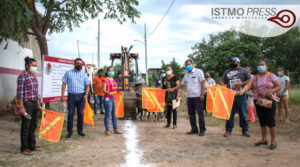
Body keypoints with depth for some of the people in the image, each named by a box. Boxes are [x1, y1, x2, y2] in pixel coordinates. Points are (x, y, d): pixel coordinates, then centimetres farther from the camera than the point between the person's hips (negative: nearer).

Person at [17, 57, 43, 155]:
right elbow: (19, 93, -15)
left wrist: (38, 105, 16)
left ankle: (32, 146, 27)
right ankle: (24, 148, 14)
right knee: (26, 127, 2)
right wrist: (21, 107, -19)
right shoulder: (22, 76, -11)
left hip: (34, 103, 8)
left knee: (33, 126, 15)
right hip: (26, 104, -8)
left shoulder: (34, 76, 12)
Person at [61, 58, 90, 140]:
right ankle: (70, 132, 8)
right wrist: (62, 95, -5)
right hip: (71, 95, -1)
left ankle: (80, 131, 18)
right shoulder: (68, 73, 7)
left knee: (81, 114, 6)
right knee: (70, 114, -1)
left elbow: (87, 85, 9)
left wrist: (86, 94, -7)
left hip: (81, 96, 1)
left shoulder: (84, 74, 9)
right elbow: (64, 84, 5)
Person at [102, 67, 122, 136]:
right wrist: (108, 93, -31)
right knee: (108, 114, -3)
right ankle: (107, 130, 5)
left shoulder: (113, 80, 18)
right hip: (108, 98, -7)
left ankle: (115, 129, 16)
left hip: (114, 98, 7)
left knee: (114, 114, 9)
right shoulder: (105, 80, -5)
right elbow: (104, 90, -13)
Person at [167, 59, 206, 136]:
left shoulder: (198, 71, -3)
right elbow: (181, 84, 21)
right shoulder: (186, 74, 16)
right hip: (189, 97, 6)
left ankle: (202, 130, 8)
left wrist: (202, 94, -14)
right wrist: (173, 89, 13)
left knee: (200, 113, -1)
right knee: (191, 114, 9)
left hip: (197, 96, -6)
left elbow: (203, 83, -7)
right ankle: (194, 129, 20)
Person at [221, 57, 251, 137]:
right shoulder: (227, 72, 16)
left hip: (241, 95, -2)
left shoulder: (244, 70, 6)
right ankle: (228, 130, 11)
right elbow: (222, 81, 15)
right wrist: (223, 86, -7)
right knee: (229, 113, 4)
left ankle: (245, 130, 16)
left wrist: (241, 84, -14)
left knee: (243, 113, 4)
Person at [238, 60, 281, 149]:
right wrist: (242, 91, -26)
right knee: (262, 121, 11)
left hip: (269, 101, -4)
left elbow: (278, 86, -3)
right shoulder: (255, 77, 8)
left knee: (270, 121, -4)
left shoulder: (271, 76, -1)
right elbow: (248, 85, -7)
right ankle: (264, 139, 23)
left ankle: (273, 141, 7)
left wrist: (271, 91, -21)